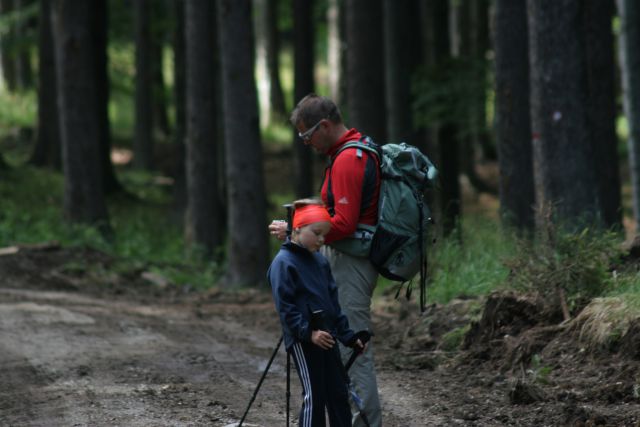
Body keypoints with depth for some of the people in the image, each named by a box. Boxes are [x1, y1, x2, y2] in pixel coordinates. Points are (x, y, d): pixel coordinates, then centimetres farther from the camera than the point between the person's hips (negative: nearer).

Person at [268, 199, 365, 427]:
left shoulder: (320, 261, 14)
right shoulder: (284, 262, -10)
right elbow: (285, 306, -15)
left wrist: (347, 335, 15)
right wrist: (308, 333, -22)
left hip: (326, 337, 8)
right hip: (302, 340, -8)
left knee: (338, 394, 8)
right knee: (314, 396, -7)